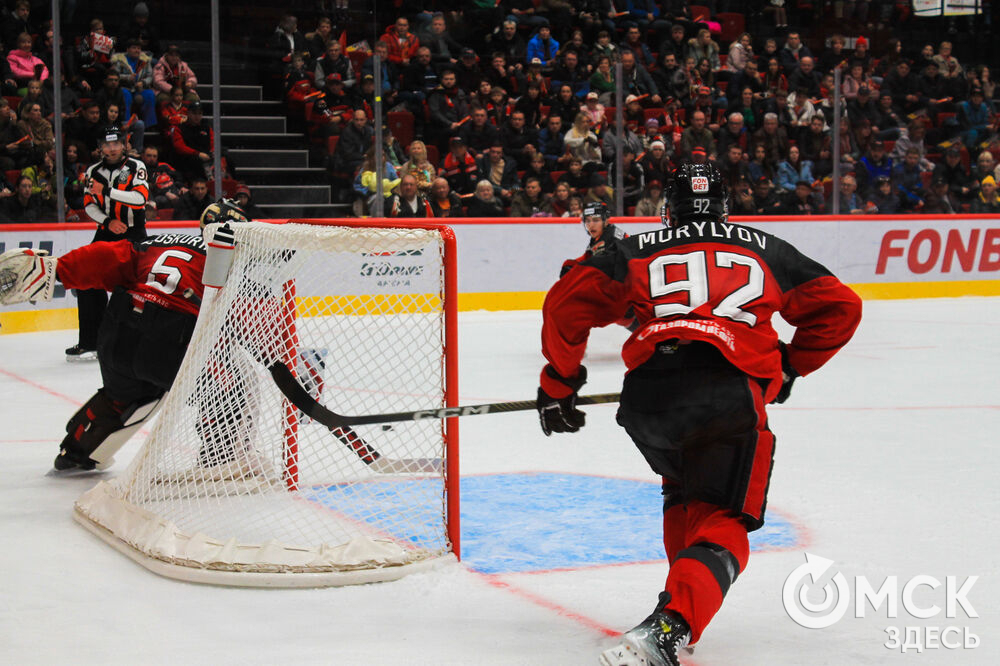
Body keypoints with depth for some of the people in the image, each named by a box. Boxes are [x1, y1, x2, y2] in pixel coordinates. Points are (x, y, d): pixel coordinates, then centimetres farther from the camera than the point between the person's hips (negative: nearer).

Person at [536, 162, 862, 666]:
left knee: (683, 491, 31)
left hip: (646, 397, 2)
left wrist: (557, 385, 23)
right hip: (733, 395, -2)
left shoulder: (639, 250, 24)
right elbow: (839, 307, 27)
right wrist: (791, 364, 37)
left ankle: (684, 597, 30)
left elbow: (566, 303, 14)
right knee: (722, 524, 3)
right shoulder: (764, 249, 25)